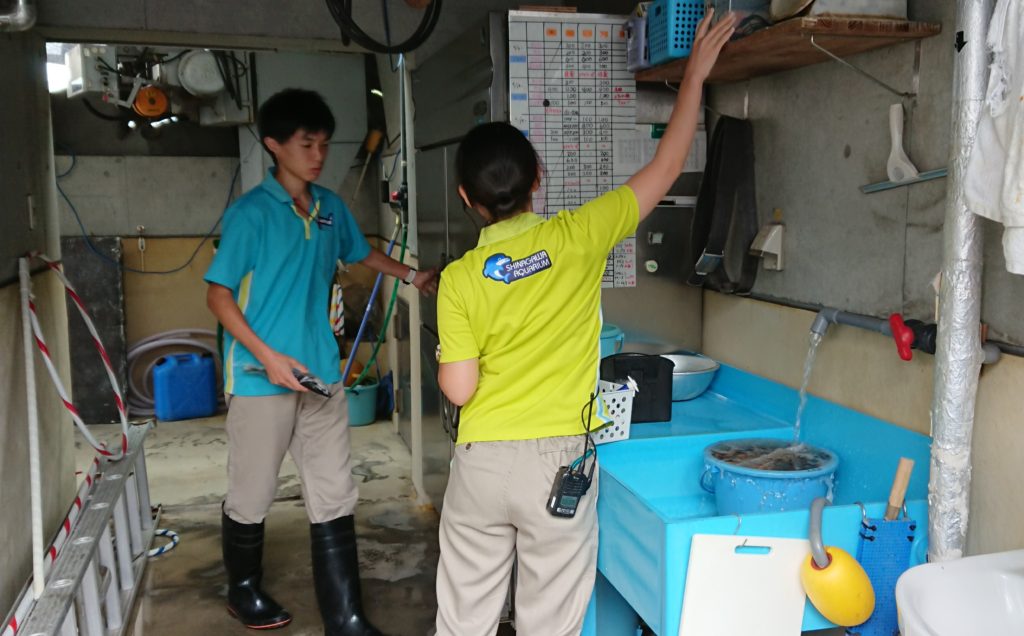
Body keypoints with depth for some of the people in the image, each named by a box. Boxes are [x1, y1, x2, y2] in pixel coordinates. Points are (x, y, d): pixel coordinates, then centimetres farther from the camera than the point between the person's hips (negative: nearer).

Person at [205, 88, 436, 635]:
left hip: (322, 375, 5)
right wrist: (267, 356, -18)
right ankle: (244, 591, 37)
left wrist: (412, 275, 21)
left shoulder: (331, 207, 8)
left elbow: (361, 252, 28)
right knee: (252, 497, 11)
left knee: (335, 499, 6)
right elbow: (219, 294, -10)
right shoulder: (250, 213, -11)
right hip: (262, 379, -5)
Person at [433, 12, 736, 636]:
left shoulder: (460, 278, -7)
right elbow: (664, 170, 1)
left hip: (481, 463, 1)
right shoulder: (578, 237, -9)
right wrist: (695, 75, 9)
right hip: (559, 463, -1)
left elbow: (459, 389, -8)